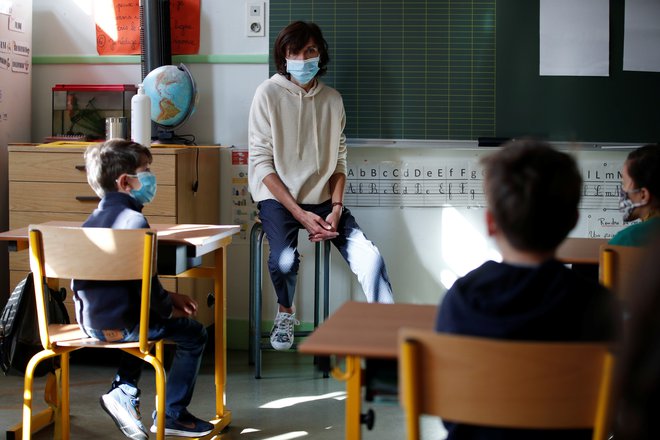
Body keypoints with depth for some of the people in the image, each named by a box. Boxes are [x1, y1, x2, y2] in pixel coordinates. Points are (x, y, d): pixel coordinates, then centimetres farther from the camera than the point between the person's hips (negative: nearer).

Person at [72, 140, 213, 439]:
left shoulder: (93, 219, 12)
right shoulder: (133, 220, -17)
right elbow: (145, 281, -20)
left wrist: (168, 298, 19)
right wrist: (169, 309, -1)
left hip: (90, 321, 9)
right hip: (119, 323, -9)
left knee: (143, 322, 37)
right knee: (194, 334, 6)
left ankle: (123, 392, 25)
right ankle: (172, 415, 12)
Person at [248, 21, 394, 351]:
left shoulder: (332, 100, 6)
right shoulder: (269, 94, -6)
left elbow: (339, 161, 8)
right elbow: (262, 162, -10)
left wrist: (336, 209, -9)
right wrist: (301, 214, -17)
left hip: (322, 199, 3)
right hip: (277, 197, -3)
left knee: (369, 258, -17)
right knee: (284, 258, -30)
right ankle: (285, 314, 2)